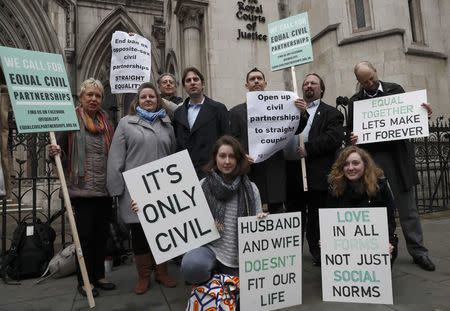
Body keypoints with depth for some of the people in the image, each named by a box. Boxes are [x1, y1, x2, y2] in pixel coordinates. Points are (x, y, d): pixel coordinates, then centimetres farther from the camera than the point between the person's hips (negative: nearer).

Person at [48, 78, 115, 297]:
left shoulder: (106, 121, 11)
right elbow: (60, 151, -2)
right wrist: (55, 152, -23)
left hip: (105, 188, 5)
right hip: (83, 188, -4)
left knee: (102, 234, 13)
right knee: (85, 235, 3)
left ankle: (99, 275, 28)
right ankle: (84, 280, 20)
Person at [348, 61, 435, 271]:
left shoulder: (395, 89, 7)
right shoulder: (355, 101, 8)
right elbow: (350, 130, 9)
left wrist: (423, 112, -11)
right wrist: (352, 138, -13)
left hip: (398, 157, 0)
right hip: (371, 160, 1)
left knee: (408, 208, 6)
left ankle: (418, 252, 17)